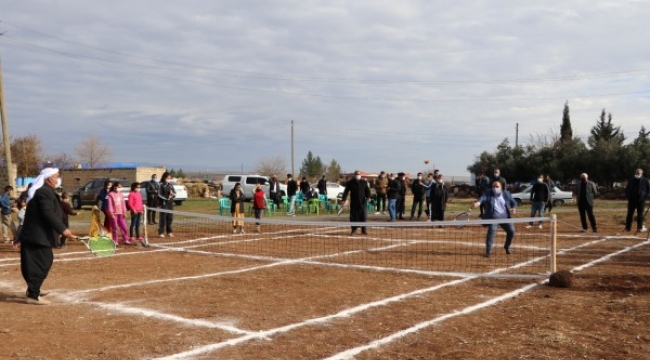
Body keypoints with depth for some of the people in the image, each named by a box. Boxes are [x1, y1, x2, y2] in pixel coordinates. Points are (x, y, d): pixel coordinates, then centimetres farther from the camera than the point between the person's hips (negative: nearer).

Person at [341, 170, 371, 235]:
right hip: (353, 202, -1)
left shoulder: (364, 182, 5)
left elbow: (367, 191, 5)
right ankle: (353, 230, 12)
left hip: (362, 202, 1)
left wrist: (367, 197, -12)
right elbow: (346, 192, -2)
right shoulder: (350, 183, 0)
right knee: (353, 216, 1)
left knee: (363, 216, 2)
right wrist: (344, 200, -10)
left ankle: (363, 230, 14)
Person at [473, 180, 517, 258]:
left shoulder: (506, 193, 3)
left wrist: (514, 208, -13)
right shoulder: (488, 193, -6)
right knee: (491, 231, -20)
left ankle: (507, 246, 30)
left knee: (511, 231, 2)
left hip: (505, 217, 3)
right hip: (493, 217, -3)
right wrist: (478, 202, -50)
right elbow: (483, 197, -26)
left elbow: (513, 202, 10)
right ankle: (488, 251, -11)